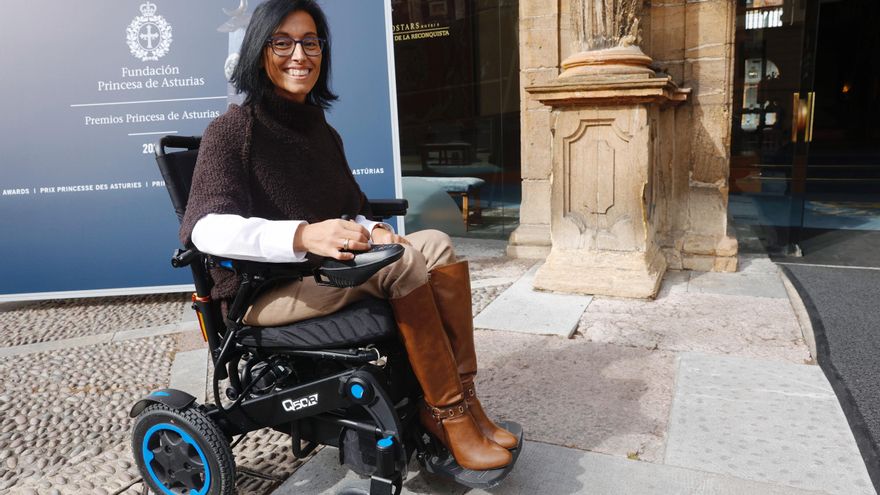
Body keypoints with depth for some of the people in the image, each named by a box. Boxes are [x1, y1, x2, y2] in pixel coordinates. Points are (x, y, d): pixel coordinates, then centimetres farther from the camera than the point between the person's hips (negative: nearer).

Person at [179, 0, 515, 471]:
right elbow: (207, 227, -24)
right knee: (401, 262, -27)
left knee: (436, 245, -13)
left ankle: (463, 396, -16)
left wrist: (372, 233, -10)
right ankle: (446, 413, -15)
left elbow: (354, 210, 16)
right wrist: (304, 235, -41)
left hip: (326, 273, 7)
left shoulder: (322, 133, 13)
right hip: (261, 290, -7)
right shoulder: (231, 129, -8)